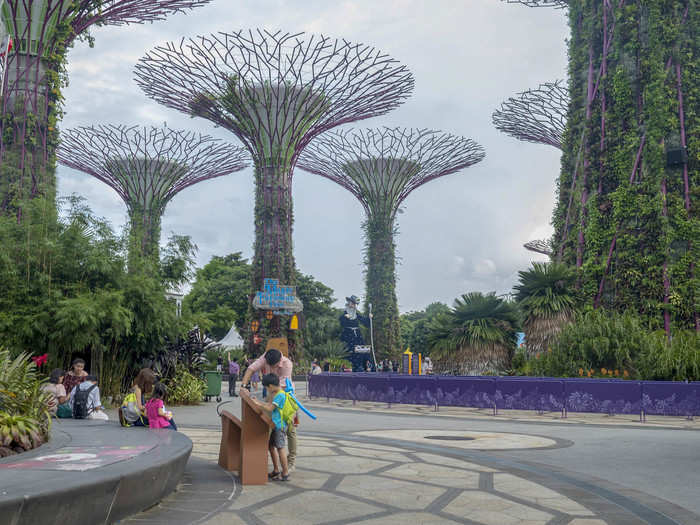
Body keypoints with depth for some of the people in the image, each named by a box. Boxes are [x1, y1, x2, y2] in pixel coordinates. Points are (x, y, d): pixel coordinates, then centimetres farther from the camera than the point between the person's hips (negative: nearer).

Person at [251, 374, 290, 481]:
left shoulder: (280, 395, -18)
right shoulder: (276, 394, 13)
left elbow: (270, 408, -19)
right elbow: (270, 404, 21)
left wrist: (259, 404, -10)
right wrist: (259, 402, 19)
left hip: (280, 425, -10)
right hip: (275, 425, 10)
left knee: (280, 448, -7)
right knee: (271, 446, 15)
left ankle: (285, 474, -2)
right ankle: (276, 470, 27)